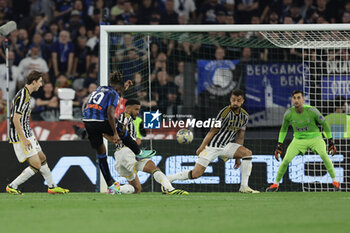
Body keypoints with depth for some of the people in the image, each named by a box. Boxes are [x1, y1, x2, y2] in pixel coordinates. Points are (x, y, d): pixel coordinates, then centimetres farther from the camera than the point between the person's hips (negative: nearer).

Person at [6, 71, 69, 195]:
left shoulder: (26, 94, 13)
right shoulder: (23, 96, -20)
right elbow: (16, 119, -25)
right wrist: (24, 139, -25)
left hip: (26, 134, 11)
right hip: (20, 135, -11)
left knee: (42, 158, 17)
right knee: (36, 165, -10)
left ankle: (52, 187, 28)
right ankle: (12, 186, -2)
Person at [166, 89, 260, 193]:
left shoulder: (244, 116, 3)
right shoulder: (225, 112, -17)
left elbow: (240, 137, 11)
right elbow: (213, 131, -13)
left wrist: (238, 157, 12)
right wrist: (202, 147, -14)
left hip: (226, 146, 6)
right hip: (212, 146, -6)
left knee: (247, 153, -17)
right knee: (196, 174, -14)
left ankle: (244, 187, -13)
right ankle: (167, 179, 4)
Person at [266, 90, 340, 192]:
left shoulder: (311, 111, -19)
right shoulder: (289, 113, -12)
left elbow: (324, 124, -4)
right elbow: (284, 129, 8)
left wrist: (330, 141, -1)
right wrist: (279, 145, 7)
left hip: (314, 137, -2)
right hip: (298, 140, 2)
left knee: (324, 155, -28)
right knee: (286, 160, -12)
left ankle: (335, 181, -15)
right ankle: (276, 184, 7)